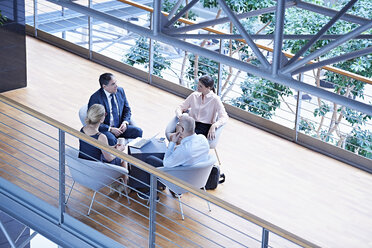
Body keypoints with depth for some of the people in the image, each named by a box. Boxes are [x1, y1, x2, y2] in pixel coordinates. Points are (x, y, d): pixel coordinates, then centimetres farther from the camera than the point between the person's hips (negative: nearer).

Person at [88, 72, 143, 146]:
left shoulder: (120, 91, 3)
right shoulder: (95, 98, -15)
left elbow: (127, 109, 14)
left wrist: (125, 122, -6)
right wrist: (110, 129, -21)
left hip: (120, 127, 6)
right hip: (105, 129, -5)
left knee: (138, 131, -18)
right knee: (111, 139, -37)